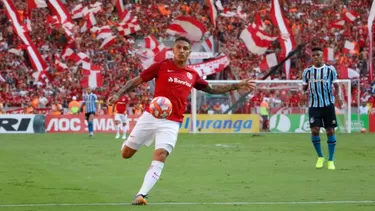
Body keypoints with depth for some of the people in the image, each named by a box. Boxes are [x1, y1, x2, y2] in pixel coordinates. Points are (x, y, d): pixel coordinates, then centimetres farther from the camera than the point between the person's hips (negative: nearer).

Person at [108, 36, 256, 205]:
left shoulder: (192, 75, 10)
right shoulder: (161, 66, -2)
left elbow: (212, 89, 25)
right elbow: (136, 81, 1)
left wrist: (238, 86, 19)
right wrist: (118, 94, -12)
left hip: (172, 123, 2)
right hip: (151, 116, -2)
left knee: (160, 155, -18)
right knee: (126, 154, 6)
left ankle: (141, 194, -19)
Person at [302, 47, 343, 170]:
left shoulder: (330, 69, 2)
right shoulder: (307, 71, 7)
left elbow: (336, 85, 4)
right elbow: (304, 87, 13)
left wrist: (338, 96, -15)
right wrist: (305, 90, -11)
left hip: (328, 105, -1)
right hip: (314, 106, 1)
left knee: (330, 131, -1)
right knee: (314, 131, -11)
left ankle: (330, 160, 10)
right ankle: (320, 157, 11)